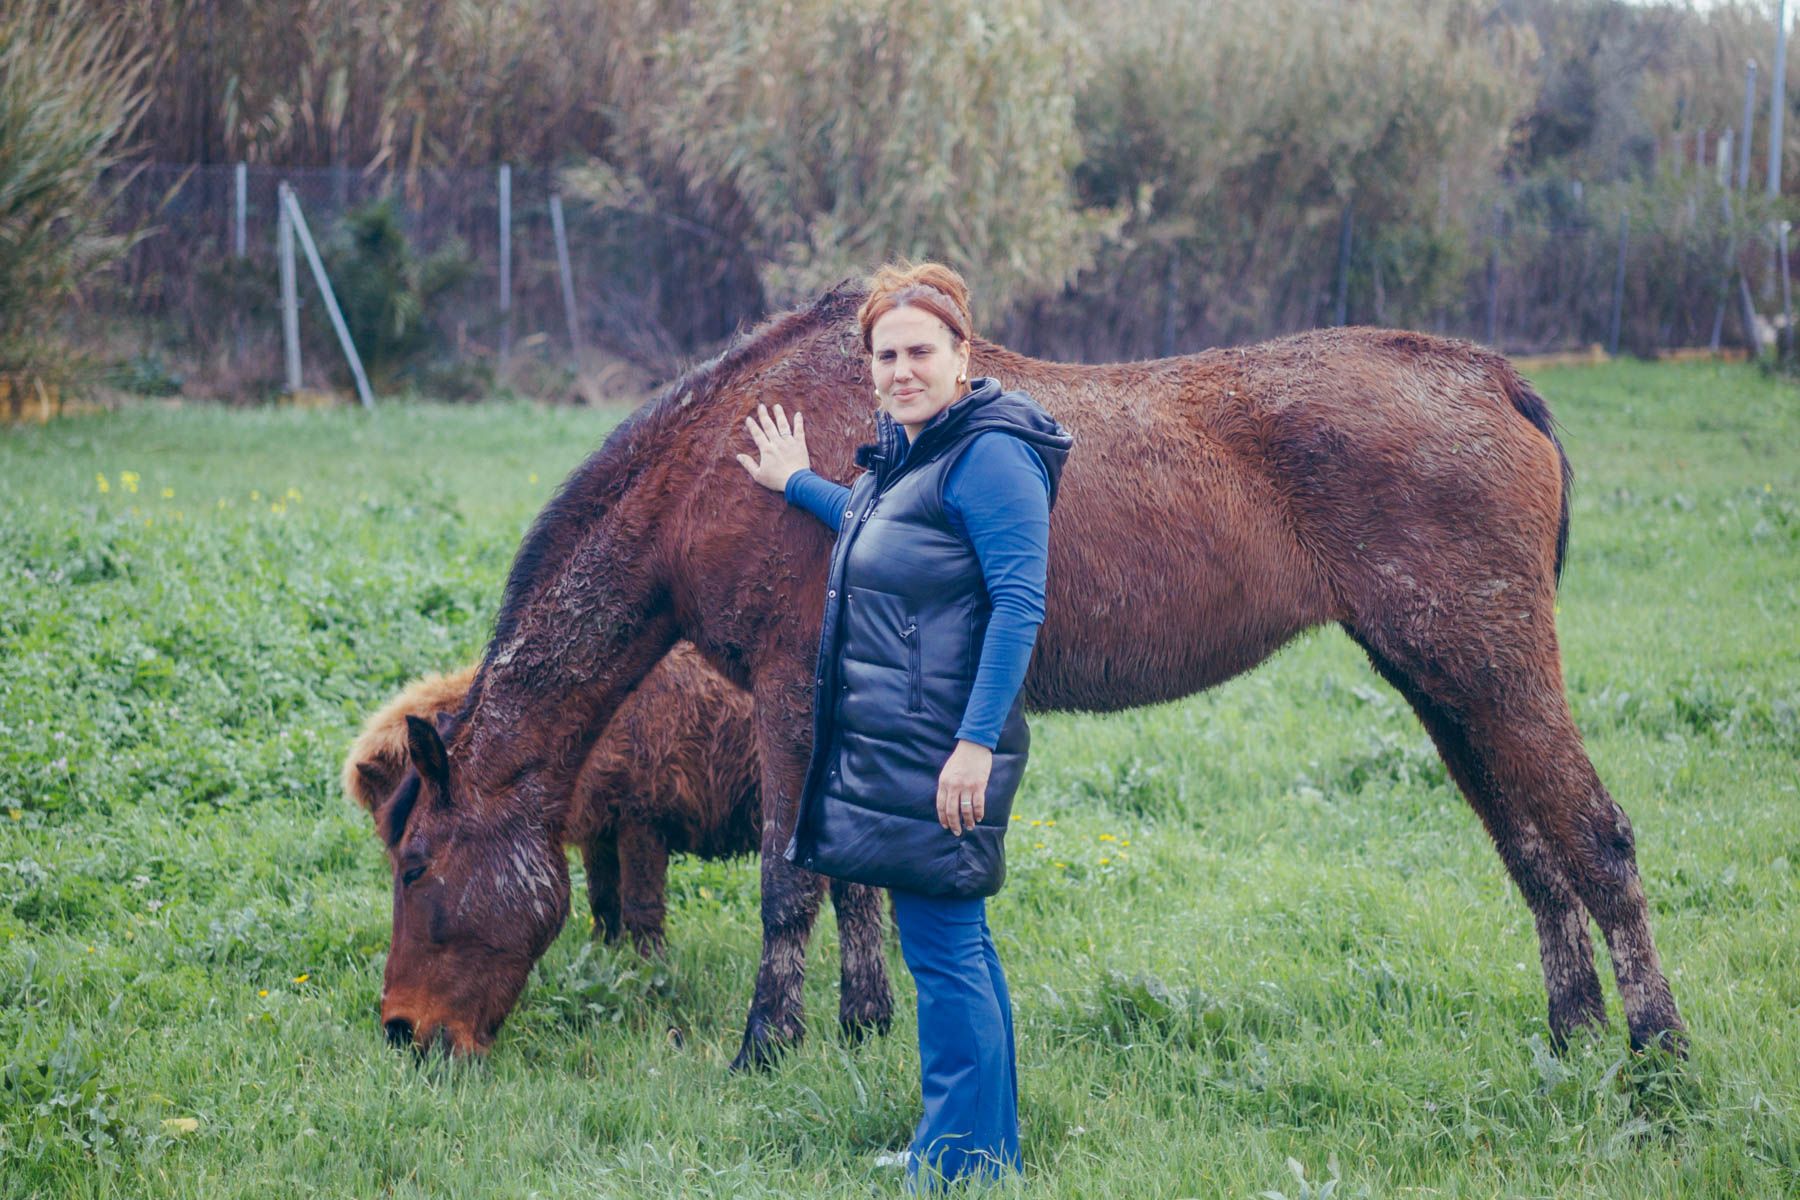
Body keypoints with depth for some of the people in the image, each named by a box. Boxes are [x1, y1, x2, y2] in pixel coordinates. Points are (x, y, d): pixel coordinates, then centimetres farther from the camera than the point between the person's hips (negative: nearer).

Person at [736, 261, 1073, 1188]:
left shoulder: (990, 456, -15)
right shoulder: (903, 453, 15)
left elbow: (1020, 603, -21)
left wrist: (976, 744, -25)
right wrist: (799, 484, 46)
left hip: (943, 757, -10)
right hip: (887, 749, 10)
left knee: (942, 953, -6)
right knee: (955, 946, 16)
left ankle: (957, 1166, 1)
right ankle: (993, 1155, 25)